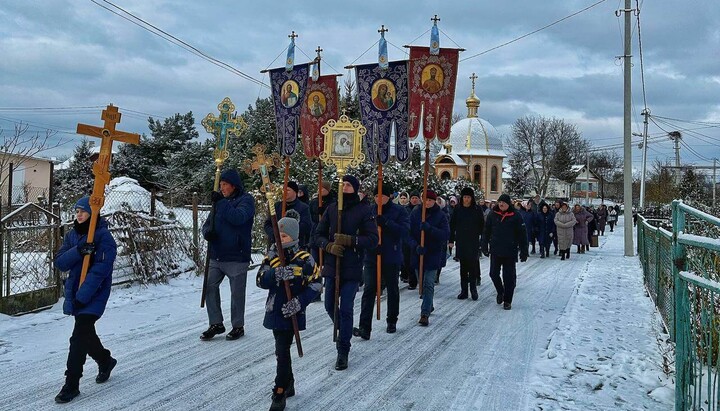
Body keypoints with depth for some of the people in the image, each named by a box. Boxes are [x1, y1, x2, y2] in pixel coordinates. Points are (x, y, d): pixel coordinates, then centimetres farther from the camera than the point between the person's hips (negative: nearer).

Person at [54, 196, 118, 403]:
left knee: (79, 338, -9)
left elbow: (100, 270, -20)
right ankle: (105, 361, 44)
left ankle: (71, 385, 1)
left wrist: (82, 296, -23)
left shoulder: (103, 236, -14)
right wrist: (78, 251, -22)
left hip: (95, 294, -7)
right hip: (74, 291, 7)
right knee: (86, 333, 19)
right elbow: (60, 263, -2)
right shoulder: (72, 235, 7)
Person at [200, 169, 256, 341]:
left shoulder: (246, 199, -6)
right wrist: (207, 232, -9)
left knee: (237, 293, 5)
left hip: (236, 257, -6)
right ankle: (216, 324, 19)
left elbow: (238, 217, -25)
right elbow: (208, 223, 13)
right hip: (216, 256, 6)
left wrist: (221, 202, -23)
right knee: (209, 287, 5)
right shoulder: (220, 200, 12)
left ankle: (238, 326, 20)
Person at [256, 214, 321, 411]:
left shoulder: (304, 259, -9)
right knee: (282, 349, 17)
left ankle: (279, 394, 5)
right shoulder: (271, 257, 2)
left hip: (292, 313, -5)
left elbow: (315, 285, -6)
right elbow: (260, 281, -8)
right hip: (274, 311, 5)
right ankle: (289, 385, 35)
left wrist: (299, 302, -17)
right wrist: (277, 274, -28)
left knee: (282, 352, -6)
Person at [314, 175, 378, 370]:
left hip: (352, 268, -4)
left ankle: (343, 352, 8)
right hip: (331, 266, 4)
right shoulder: (332, 208, 6)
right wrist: (329, 246, -11)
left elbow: (373, 239, -9)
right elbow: (319, 233, 9)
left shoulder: (364, 210, -5)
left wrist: (350, 240, -21)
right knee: (330, 306, 12)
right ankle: (344, 330, 42)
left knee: (346, 309, -4)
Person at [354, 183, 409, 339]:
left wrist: (385, 222, -28)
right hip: (371, 257, 1)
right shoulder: (369, 210, 3)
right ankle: (365, 327, -9)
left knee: (392, 290, 15)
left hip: (391, 258, -1)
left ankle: (392, 322, 33)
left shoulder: (399, 211, -4)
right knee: (369, 290, -7)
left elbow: (404, 230, -17)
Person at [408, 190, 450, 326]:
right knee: (422, 283, 16)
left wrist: (429, 228, -27)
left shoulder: (440, 215, -4)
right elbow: (409, 233, -4)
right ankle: (429, 306, 37)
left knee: (428, 284, -8)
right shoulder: (415, 213, 0)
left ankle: (425, 314, -6)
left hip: (433, 255, -3)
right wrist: (415, 246, -20)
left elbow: (446, 234, -14)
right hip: (417, 254, 3)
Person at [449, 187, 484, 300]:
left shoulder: (477, 210, -1)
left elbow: (482, 226, 2)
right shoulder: (458, 209, 4)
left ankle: (473, 288, 7)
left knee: (473, 265, -3)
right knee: (463, 266, 6)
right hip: (461, 242, 2)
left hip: (473, 242, -2)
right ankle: (464, 290, 12)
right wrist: (451, 240, 2)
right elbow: (452, 225, 6)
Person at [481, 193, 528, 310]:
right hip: (495, 251, 3)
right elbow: (486, 232, 8)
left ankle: (507, 301, 14)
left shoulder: (515, 216, -6)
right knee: (494, 274, 7)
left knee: (509, 277, 2)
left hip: (510, 252, -3)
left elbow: (522, 235, -3)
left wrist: (524, 252, -5)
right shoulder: (492, 215, 2)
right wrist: (484, 247, 5)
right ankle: (500, 292, 33)